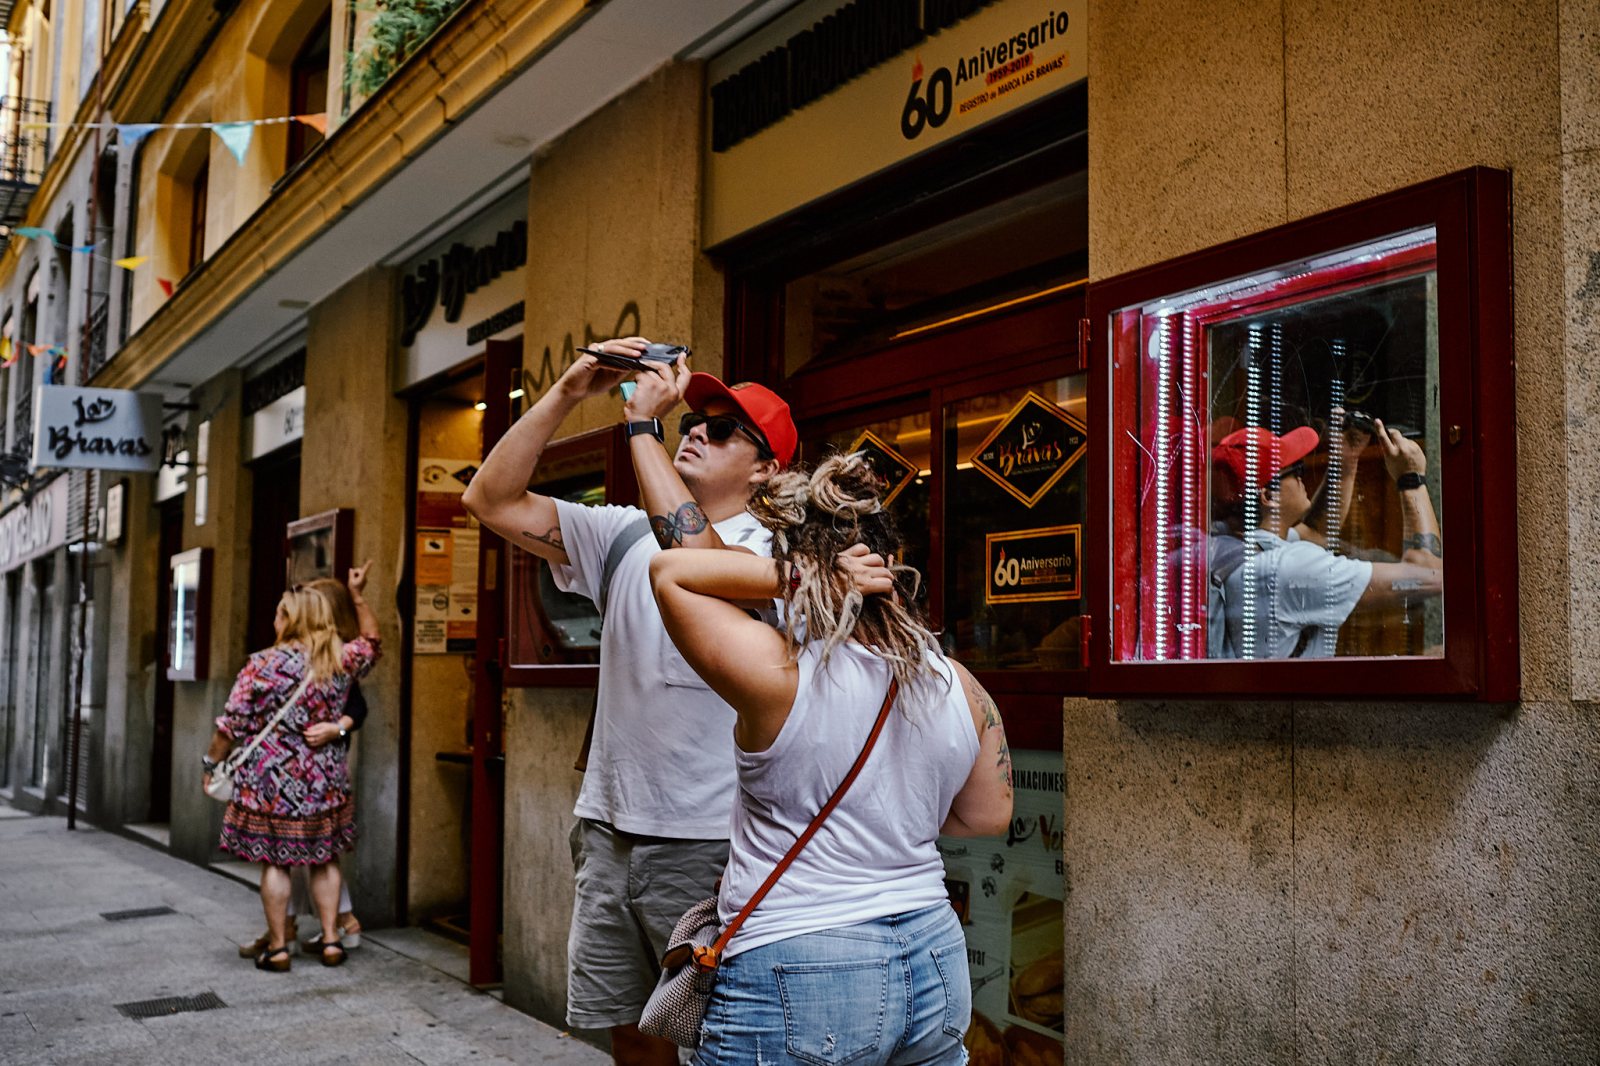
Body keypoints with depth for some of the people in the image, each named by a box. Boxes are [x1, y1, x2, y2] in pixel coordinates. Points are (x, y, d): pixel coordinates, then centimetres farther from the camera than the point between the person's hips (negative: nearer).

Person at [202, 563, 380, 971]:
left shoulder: (262, 664, -11)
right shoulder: (340, 661, -2)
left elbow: (231, 724, -9)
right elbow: (372, 642, 20)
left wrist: (212, 763, 4)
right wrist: (358, 596, 21)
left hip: (271, 781, -3)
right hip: (325, 781, 3)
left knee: (274, 863, 6)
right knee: (324, 860, 14)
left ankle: (278, 948, 11)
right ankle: (331, 940, 13)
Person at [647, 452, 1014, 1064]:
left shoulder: (778, 676, -18)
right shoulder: (961, 687, -1)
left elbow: (669, 571, -8)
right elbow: (988, 816, 12)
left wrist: (790, 580, -14)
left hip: (797, 986, -5)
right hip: (936, 966, 6)